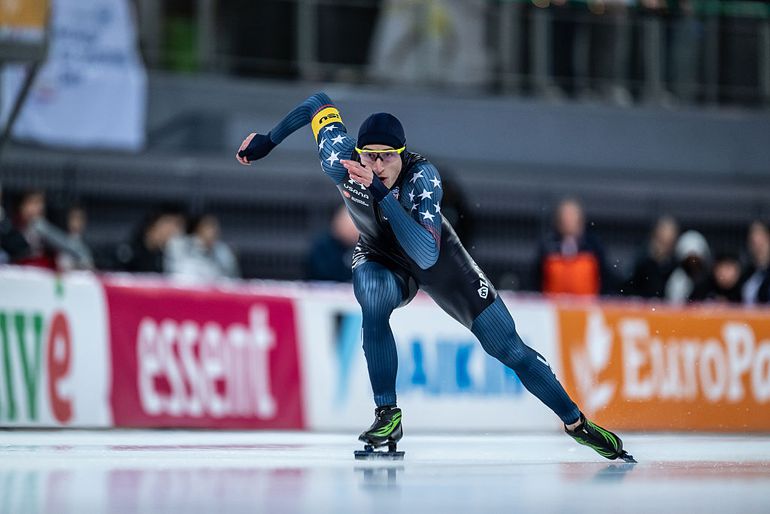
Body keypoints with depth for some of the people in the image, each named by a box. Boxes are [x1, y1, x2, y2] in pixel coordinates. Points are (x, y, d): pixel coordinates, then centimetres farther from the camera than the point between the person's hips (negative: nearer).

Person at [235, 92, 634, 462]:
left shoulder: (422, 176, -37)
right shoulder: (337, 158, -29)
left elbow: (426, 256, -49)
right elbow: (319, 103, -10)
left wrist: (383, 194, -55)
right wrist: (266, 141, -5)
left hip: (440, 261, -1)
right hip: (381, 259, 1)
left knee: (507, 346, -2)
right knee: (373, 296, -36)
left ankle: (576, 422, 18)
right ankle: (388, 416, -25)